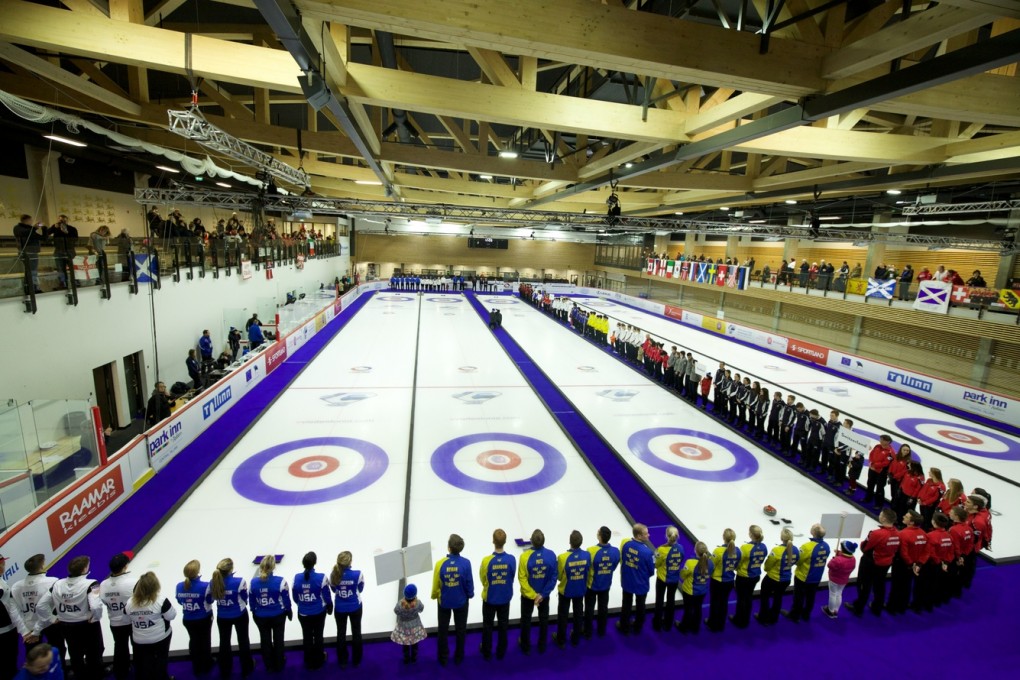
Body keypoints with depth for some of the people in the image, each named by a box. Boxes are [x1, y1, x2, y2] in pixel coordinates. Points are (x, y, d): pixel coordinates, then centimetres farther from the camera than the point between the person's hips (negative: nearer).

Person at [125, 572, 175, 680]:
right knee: (159, 663, 16)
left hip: (139, 640, 3)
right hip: (160, 638, -3)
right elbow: (171, 616, -15)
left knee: (143, 666, 19)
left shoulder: (130, 603, -11)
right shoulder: (160, 601, -24)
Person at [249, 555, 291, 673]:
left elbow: (251, 600, -1)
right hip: (278, 615, -2)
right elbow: (286, 599, -13)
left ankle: (269, 666, 33)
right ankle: (278, 665, 32)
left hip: (261, 617, 2)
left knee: (265, 640, 19)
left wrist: (254, 612, 16)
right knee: (278, 640, 17)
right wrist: (289, 612, 4)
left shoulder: (253, 582, -14)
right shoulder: (281, 581, -23)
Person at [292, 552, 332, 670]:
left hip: (303, 613, 2)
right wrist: (329, 607, 6)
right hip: (318, 613, -2)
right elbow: (327, 596, -13)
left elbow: (295, 597, 0)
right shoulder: (321, 577, -23)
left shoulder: (297, 577, -13)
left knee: (307, 637, 19)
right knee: (318, 636, 17)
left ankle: (309, 662, 34)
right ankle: (318, 661, 33)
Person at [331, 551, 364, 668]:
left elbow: (334, 590, 1)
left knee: (341, 633, 20)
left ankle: (342, 661, 33)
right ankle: (356, 661, 32)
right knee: (356, 632, 18)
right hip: (355, 607, -1)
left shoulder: (333, 574, -18)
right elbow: (360, 589, -6)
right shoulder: (358, 574, -25)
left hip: (339, 608, 1)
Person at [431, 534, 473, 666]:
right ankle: (458, 657, 38)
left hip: (444, 601, 0)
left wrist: (434, 596, 9)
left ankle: (443, 658, 37)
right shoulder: (466, 563, -23)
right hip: (461, 601, 0)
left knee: (443, 630, 22)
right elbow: (469, 582, -13)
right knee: (460, 630, 23)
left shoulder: (440, 563, -24)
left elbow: (435, 584, -12)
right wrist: (470, 594, 8)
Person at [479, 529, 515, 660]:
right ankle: (500, 653, 35)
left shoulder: (486, 560, -26)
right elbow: (512, 578, -4)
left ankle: (486, 652, 36)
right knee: (503, 626, 21)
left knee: (487, 626, 20)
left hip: (489, 598, -1)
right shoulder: (512, 559, -20)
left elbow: (482, 579, -8)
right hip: (505, 598, 2)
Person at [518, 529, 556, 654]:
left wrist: (533, 595, -14)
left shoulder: (525, 556, -26)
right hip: (544, 594, 2)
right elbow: (553, 577, -17)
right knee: (543, 620, 24)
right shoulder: (551, 555, -20)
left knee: (526, 620, 21)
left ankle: (526, 647, 37)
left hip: (527, 595, -1)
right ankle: (542, 646, 40)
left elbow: (522, 579, -21)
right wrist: (543, 594, -13)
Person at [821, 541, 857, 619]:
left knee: (832, 594, 12)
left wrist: (835, 556, -11)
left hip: (834, 579, -7)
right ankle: (836, 611, 34)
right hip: (844, 580, 7)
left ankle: (831, 611, 28)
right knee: (839, 594, 22)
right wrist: (839, 555, -3)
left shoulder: (838, 560, -38)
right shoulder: (853, 559, -11)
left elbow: (830, 565, -21)